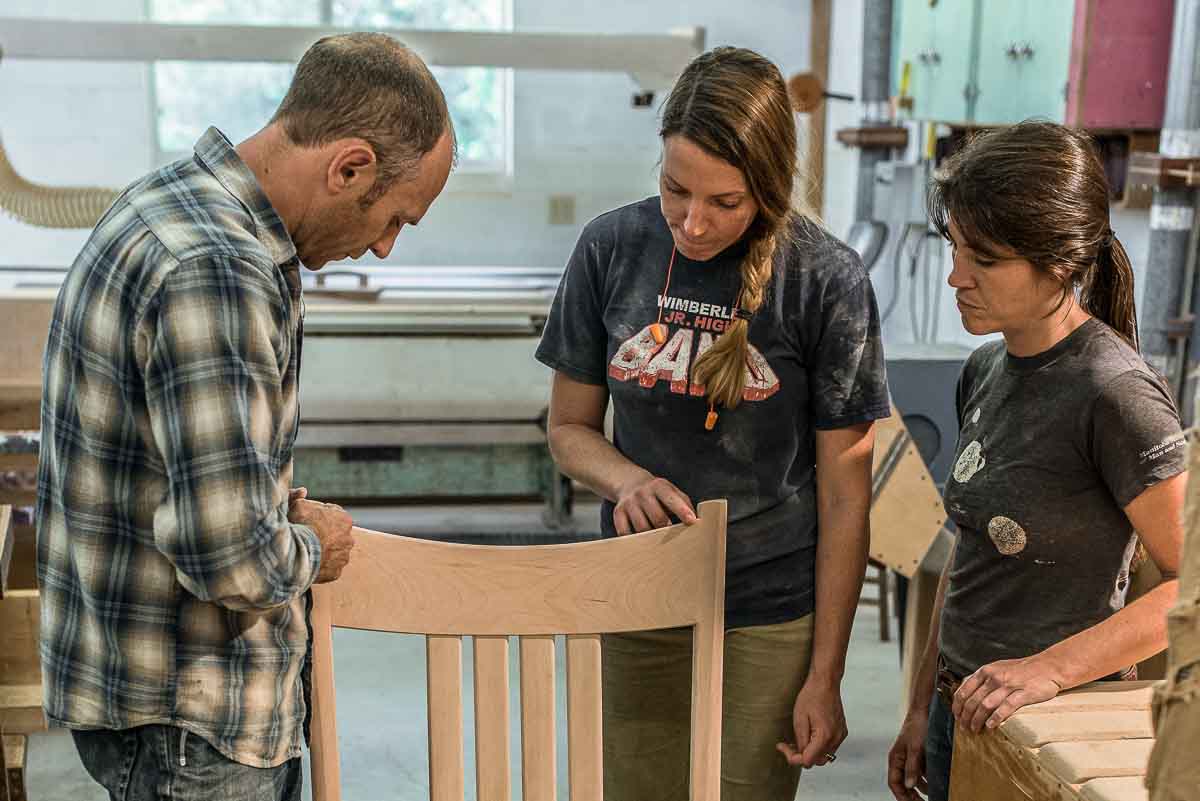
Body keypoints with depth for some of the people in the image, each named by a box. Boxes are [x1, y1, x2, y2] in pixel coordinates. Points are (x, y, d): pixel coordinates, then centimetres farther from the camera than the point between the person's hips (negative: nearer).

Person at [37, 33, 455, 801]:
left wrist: (281, 503, 7)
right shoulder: (214, 271, -28)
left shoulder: (173, 201, 5)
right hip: (186, 717, -9)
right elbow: (229, 557, -31)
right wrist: (311, 550, -10)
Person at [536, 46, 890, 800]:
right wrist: (627, 479, -17)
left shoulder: (826, 280, -13)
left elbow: (844, 496, -8)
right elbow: (570, 427, 5)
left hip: (768, 619, -2)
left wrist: (825, 676, -6)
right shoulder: (612, 249, -6)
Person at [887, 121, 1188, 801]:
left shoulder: (1115, 393, -20)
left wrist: (1050, 668, -23)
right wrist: (924, 705, 12)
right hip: (963, 712, 7)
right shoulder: (986, 370, 3)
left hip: (1053, 732, -6)